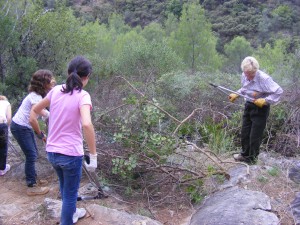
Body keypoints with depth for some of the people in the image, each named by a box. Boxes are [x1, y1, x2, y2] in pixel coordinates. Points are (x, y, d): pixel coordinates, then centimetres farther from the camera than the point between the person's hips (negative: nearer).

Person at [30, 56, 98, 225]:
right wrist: (93, 155, -26)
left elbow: (34, 112, 9)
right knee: (70, 193, 15)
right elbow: (87, 124, -33)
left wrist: (40, 134, 22)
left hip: (52, 152, 6)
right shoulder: (82, 96, -17)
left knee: (65, 188, 31)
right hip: (71, 154, -6)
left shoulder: (56, 90, 0)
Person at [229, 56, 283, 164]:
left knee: (255, 135, 3)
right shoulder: (244, 76, -7)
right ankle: (245, 154, 35)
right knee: (244, 133, 16)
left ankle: (252, 158, 20)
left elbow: (278, 91, -24)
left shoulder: (264, 78, -26)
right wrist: (236, 94, 0)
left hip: (260, 108, -7)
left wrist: (265, 101, -29)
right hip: (248, 105, 7)